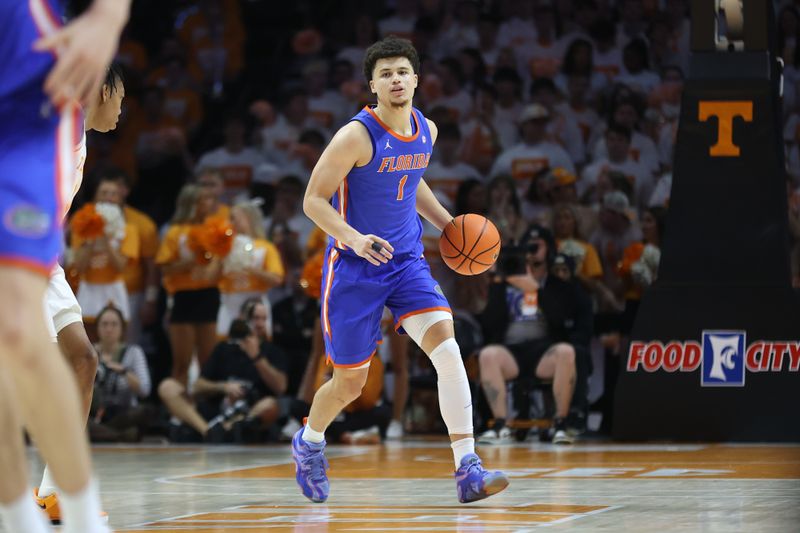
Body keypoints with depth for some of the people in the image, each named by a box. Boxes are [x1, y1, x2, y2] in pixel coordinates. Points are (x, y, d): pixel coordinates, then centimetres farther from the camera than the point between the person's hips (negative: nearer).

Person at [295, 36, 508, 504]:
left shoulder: (426, 131, 4)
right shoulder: (356, 136, -17)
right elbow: (314, 200, -14)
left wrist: (448, 223, 12)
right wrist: (354, 238, -30)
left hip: (407, 262, 4)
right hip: (355, 270, -4)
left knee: (447, 348, -19)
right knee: (351, 382, 5)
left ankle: (468, 470, -21)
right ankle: (309, 441, 40)